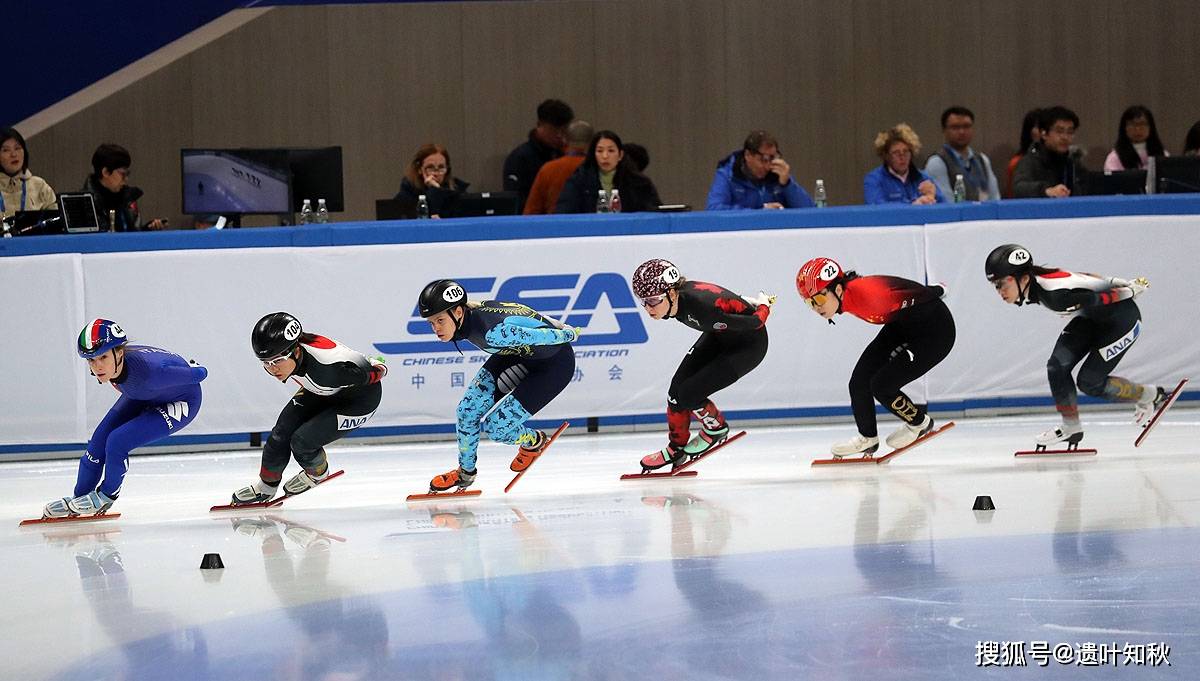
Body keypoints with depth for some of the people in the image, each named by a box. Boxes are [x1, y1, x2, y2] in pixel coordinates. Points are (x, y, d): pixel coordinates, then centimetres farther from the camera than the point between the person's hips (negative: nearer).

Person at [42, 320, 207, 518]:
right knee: (99, 440, 0)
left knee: (117, 442, -18)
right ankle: (79, 498, 21)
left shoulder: (149, 371, -43)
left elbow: (200, 374, -30)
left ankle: (106, 496, 8)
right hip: (142, 397, 6)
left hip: (180, 402, -6)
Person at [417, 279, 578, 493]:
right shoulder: (468, 316, -15)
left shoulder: (492, 332, -40)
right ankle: (465, 472, 21)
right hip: (518, 353, 8)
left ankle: (533, 441, 20)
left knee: (495, 427, -12)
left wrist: (568, 334, -8)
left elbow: (545, 336, -29)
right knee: (467, 411, 0)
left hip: (555, 363, -8)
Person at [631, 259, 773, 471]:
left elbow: (754, 323, -29)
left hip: (749, 345, -8)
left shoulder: (701, 308, -41)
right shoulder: (677, 298, -17)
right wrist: (750, 303, 10)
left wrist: (763, 306, -10)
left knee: (687, 394, -14)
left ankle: (717, 429, 15)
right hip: (719, 336, 8)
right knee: (677, 388, -1)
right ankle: (676, 448, 18)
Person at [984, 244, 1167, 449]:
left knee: (1090, 382, -6)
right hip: (1092, 318, 9)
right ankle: (1070, 428, 8)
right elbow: (1082, 279, 2)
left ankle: (1152, 395, 15)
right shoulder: (1033, 288, -8)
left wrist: (1132, 290, -9)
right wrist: (1127, 284, 7)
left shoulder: (1055, 295, -37)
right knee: (1057, 367, -6)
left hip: (1122, 317, -9)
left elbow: (1100, 299, -25)